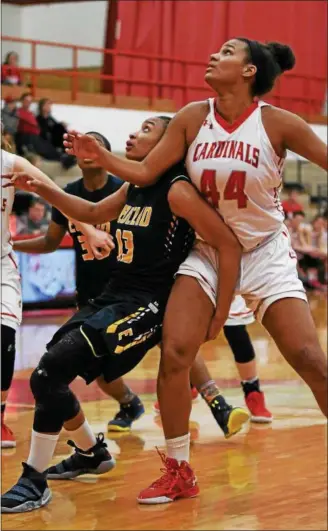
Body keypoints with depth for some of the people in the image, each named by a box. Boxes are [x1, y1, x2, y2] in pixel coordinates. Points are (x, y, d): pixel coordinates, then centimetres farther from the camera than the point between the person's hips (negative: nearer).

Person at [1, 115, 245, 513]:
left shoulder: (177, 191, -15)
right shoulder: (133, 186, 12)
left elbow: (230, 246, -18)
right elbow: (93, 214, 30)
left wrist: (219, 317, -17)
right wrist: (41, 189, 17)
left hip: (146, 306, -9)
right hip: (113, 296, 9)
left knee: (48, 374, -19)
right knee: (50, 374, 12)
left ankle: (33, 481, -9)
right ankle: (91, 453, 34)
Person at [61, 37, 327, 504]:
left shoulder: (278, 123, -14)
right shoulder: (193, 118, -5)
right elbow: (145, 173, 0)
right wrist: (100, 156, -13)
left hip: (264, 251, -3)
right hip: (207, 250, 3)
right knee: (174, 354, -9)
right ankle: (178, 473, 6)